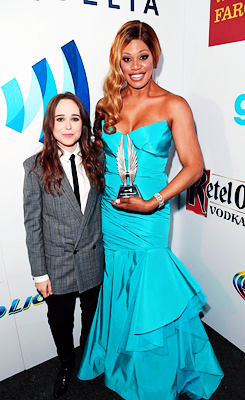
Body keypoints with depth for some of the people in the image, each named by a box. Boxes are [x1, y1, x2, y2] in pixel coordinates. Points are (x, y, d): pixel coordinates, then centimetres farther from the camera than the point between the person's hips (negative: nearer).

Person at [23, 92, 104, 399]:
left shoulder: (96, 157, -6)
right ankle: (66, 363, 55)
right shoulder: (36, 167, -13)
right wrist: (39, 273, -7)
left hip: (93, 260, 2)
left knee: (93, 316, 25)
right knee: (60, 322, 21)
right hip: (57, 264, -2)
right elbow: (33, 224, -9)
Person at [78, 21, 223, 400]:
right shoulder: (107, 105, 6)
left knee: (148, 294, 7)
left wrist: (153, 202, -15)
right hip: (108, 214, 4)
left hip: (148, 218, -3)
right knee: (116, 292, 18)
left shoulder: (173, 106, -5)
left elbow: (194, 166, -7)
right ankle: (118, 365, 48)